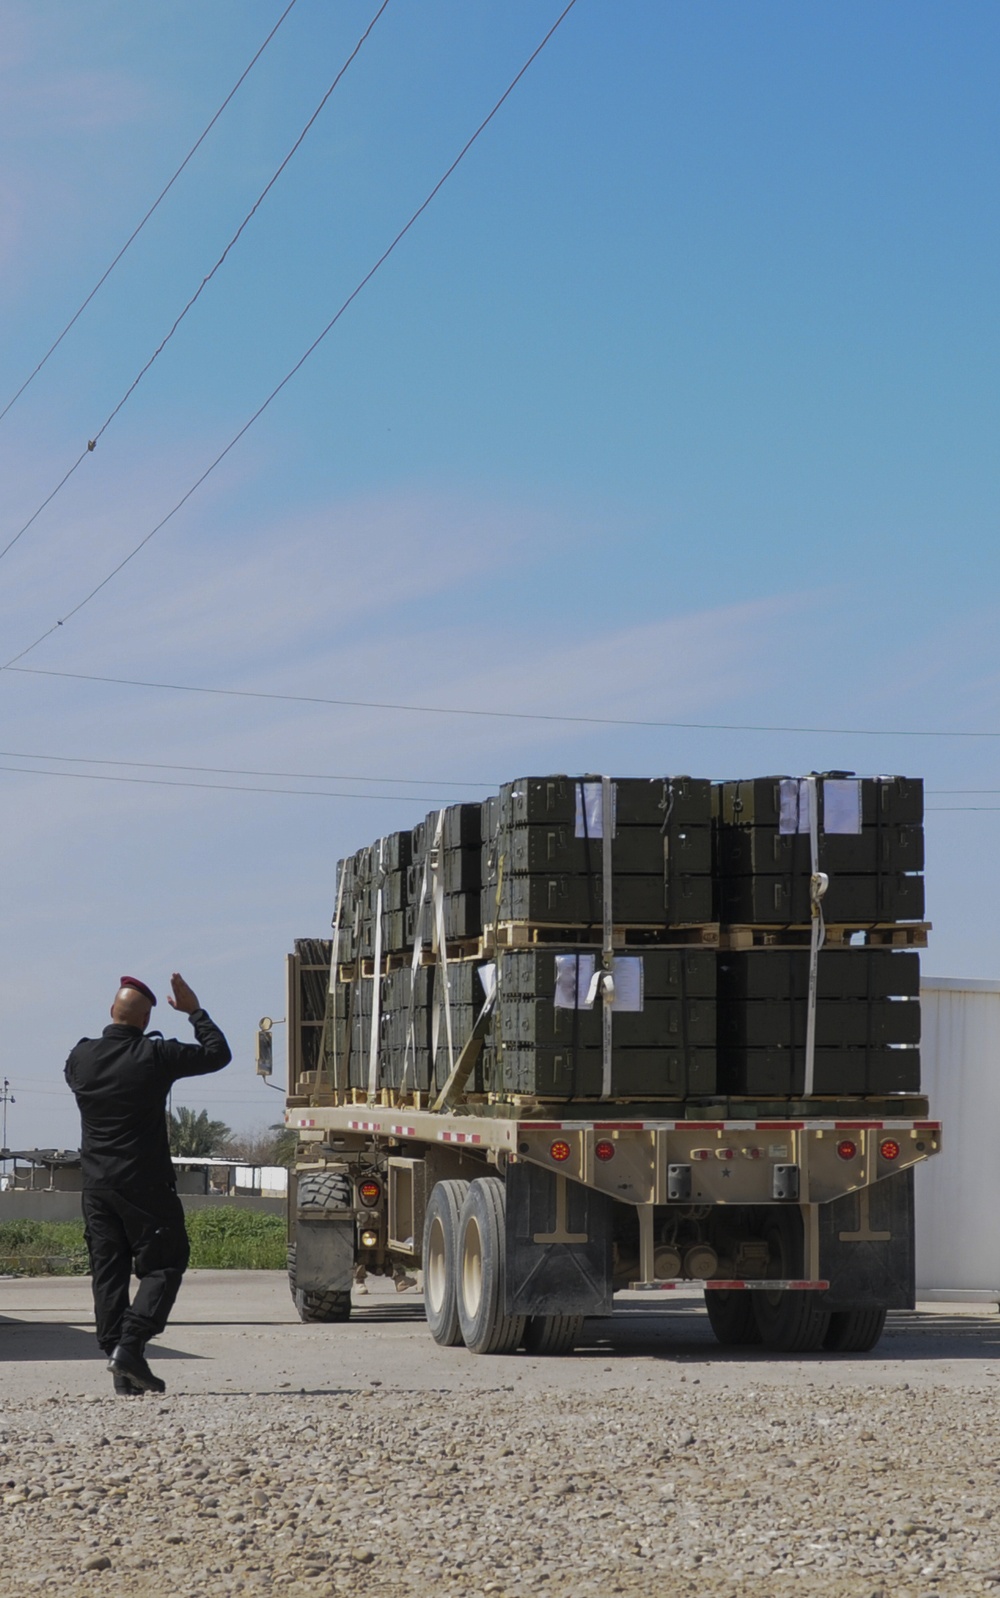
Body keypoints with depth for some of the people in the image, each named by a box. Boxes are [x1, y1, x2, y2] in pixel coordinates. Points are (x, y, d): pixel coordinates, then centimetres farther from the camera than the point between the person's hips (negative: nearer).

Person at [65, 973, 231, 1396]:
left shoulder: (81, 1057, 2)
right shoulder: (155, 1056, -11)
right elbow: (217, 1054, -1)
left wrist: (111, 1035, 32)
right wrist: (194, 1012, 9)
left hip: (96, 1184, 5)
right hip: (144, 1184, -5)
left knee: (108, 1273, 6)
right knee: (164, 1264, 4)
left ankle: (123, 1374, 3)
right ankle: (130, 1345, -13)